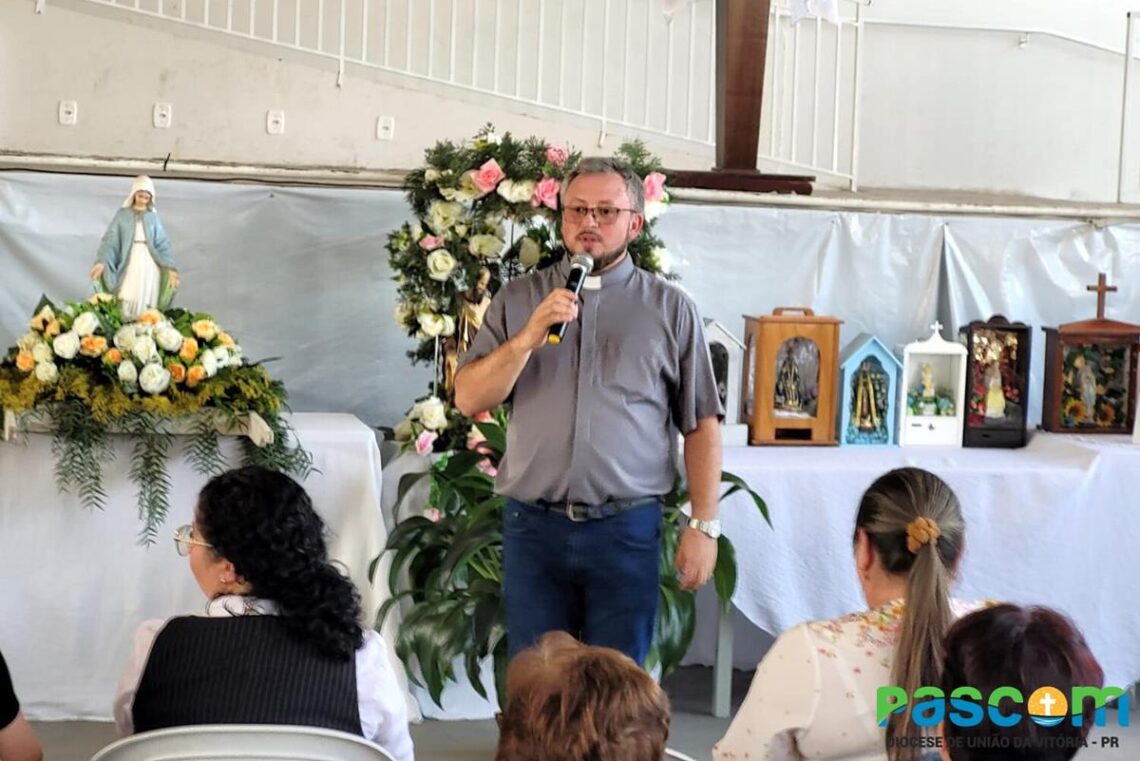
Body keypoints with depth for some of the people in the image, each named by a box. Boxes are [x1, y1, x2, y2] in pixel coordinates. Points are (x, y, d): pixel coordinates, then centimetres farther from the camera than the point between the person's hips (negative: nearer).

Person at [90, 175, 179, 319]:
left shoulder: (153, 217, 10)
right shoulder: (123, 214, 5)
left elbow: (162, 243, 5)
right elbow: (110, 239, -2)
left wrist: (170, 267, -8)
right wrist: (101, 261, -17)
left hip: (149, 263, 2)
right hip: (129, 262, -2)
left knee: (146, 302, -1)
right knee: (128, 302, -9)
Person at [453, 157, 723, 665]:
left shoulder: (670, 308, 5)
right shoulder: (518, 299, 9)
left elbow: (701, 425, 4)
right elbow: (468, 399, 1)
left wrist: (704, 525, -2)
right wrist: (528, 338, -13)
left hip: (626, 529, -1)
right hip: (533, 527, 1)